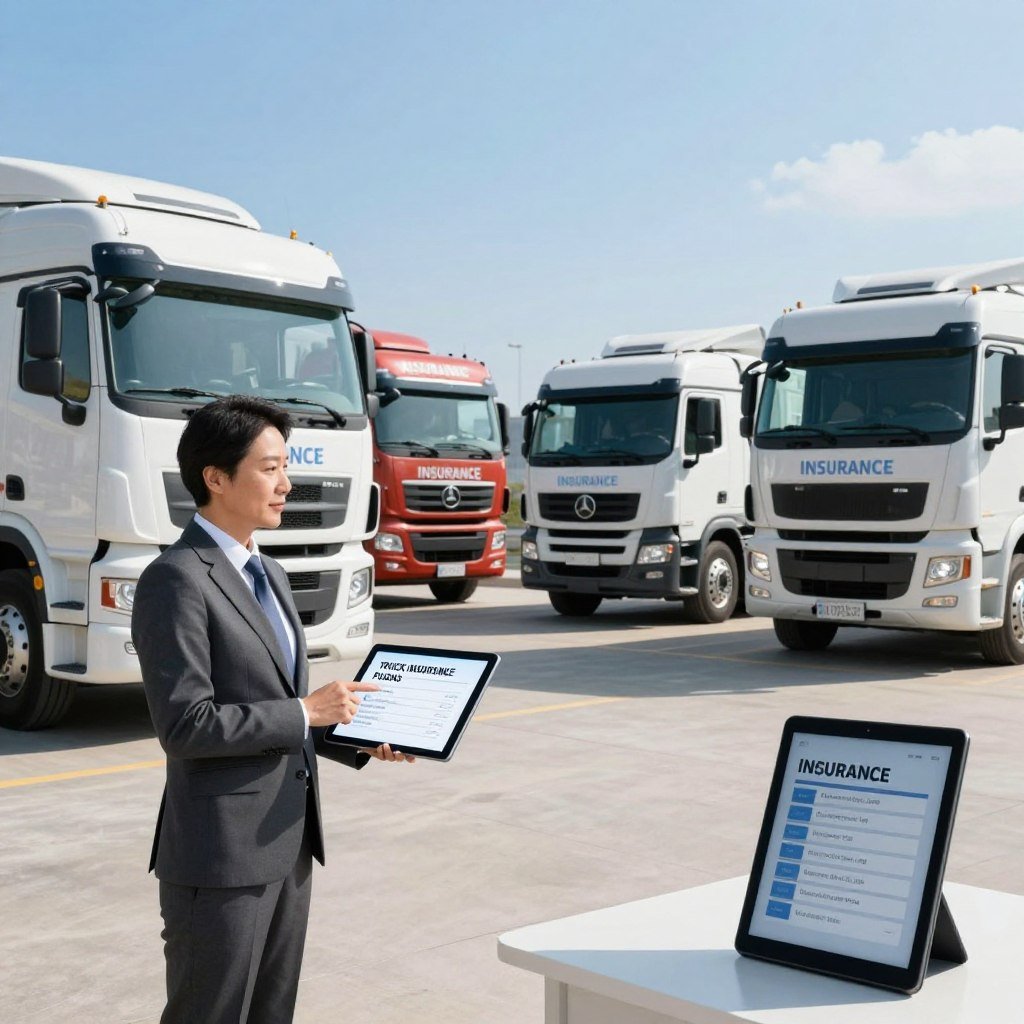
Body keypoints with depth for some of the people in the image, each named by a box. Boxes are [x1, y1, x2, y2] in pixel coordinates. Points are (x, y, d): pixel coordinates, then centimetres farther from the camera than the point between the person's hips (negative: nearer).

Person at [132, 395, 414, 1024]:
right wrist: (306, 712, -17)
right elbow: (185, 725, -22)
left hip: (288, 841, 9)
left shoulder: (269, 575, 14)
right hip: (221, 854, -9)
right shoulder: (176, 581, -15)